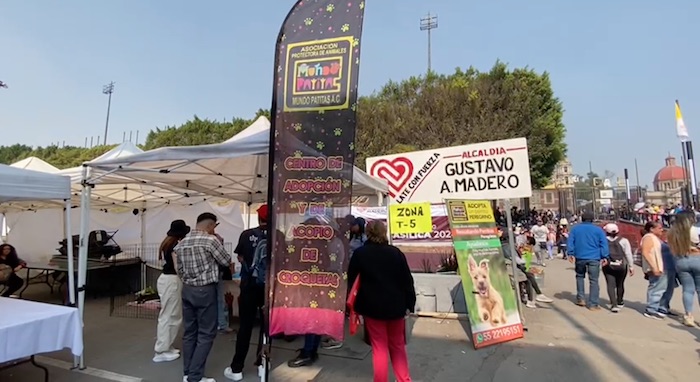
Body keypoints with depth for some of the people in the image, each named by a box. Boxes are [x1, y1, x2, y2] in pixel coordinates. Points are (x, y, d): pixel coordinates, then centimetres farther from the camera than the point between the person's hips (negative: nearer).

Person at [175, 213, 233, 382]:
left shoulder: (181, 243, 6)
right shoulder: (210, 240, -15)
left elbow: (180, 270, 12)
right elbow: (226, 262, -4)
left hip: (187, 290, 7)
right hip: (205, 291, -7)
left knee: (189, 332, 14)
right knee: (206, 334, 2)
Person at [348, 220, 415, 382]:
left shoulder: (359, 253, -6)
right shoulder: (396, 252, -5)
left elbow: (351, 280, -1)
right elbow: (407, 280, -3)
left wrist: (354, 304, 8)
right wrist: (409, 304, 4)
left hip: (372, 306, -1)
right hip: (395, 306, 1)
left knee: (379, 348, 9)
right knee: (398, 346, 18)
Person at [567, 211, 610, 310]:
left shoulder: (575, 228, 6)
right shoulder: (598, 229, 4)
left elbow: (570, 242, 2)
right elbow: (604, 244, -2)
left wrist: (570, 253, 3)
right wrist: (605, 257, -2)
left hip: (579, 257, 1)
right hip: (594, 258, -1)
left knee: (580, 276, 21)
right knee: (594, 280, 2)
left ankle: (580, 298, 19)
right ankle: (593, 304, 1)